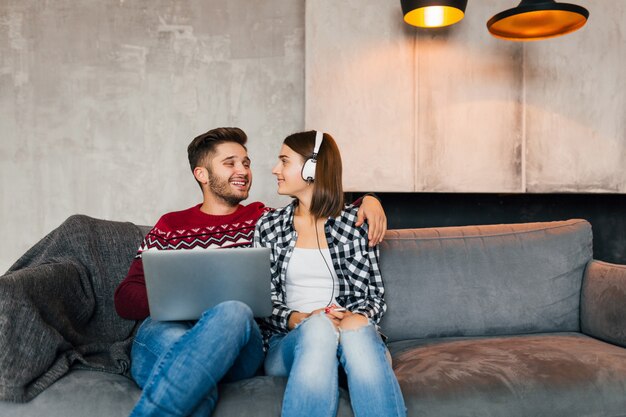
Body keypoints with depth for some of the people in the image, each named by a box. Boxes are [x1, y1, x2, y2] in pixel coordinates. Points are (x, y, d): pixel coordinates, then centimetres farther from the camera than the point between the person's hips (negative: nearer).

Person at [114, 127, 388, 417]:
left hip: (238, 348, 2)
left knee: (233, 312, -35)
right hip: (166, 334, -1)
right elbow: (125, 298, 9)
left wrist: (368, 199, 3)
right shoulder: (169, 227, 17)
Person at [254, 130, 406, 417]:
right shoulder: (268, 226, 10)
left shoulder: (356, 222, 7)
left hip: (352, 331, 0)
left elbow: (375, 293, 7)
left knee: (358, 331, -35)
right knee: (318, 327, -34)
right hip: (289, 339, 1)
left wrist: (359, 317, -16)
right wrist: (299, 319, -13)